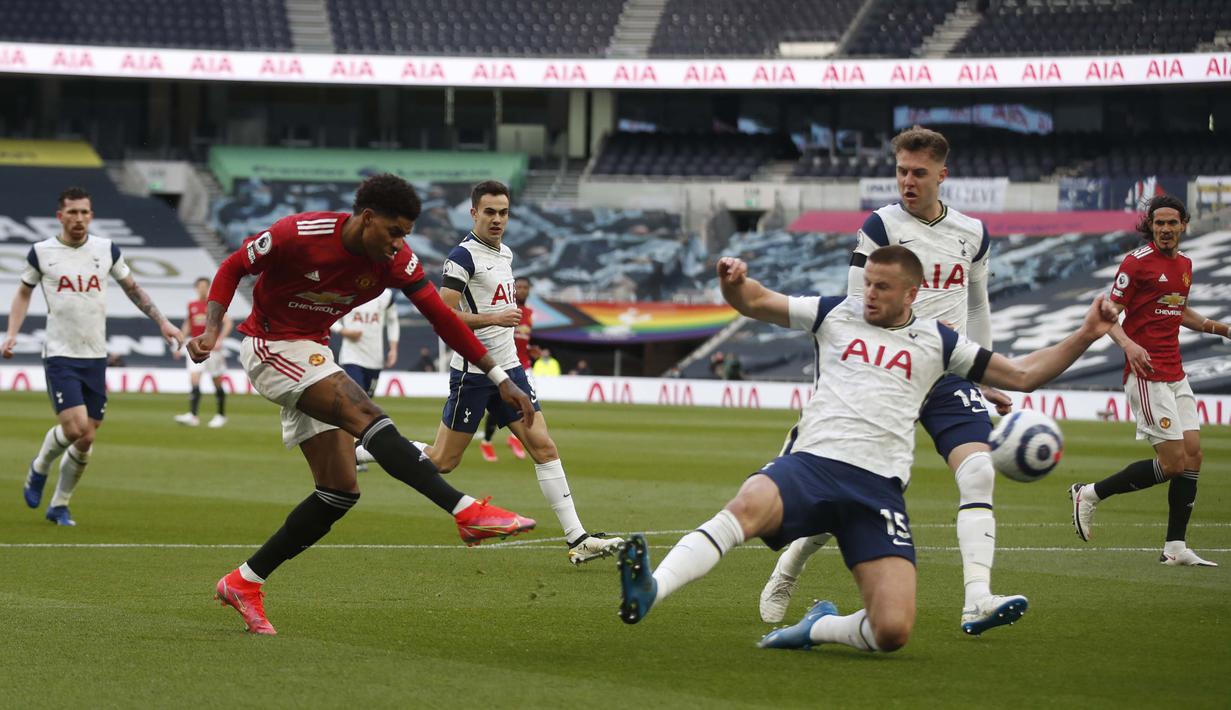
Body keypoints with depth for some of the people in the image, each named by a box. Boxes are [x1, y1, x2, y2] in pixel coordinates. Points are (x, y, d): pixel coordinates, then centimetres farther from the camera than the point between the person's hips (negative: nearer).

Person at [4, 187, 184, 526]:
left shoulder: (106, 249, 4)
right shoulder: (41, 252, -1)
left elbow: (132, 288, 18)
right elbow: (24, 292, 14)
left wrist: (162, 322, 12)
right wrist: (12, 333, 1)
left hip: (95, 357, 3)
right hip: (60, 355, -3)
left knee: (87, 440, 2)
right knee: (74, 427, -19)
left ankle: (59, 505, 20)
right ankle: (39, 468, 12)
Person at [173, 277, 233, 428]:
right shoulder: (191, 305, 10)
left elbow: (227, 322, -8)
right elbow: (187, 325, 20)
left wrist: (219, 340, -19)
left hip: (212, 346, -3)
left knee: (217, 382, 5)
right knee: (194, 381, -10)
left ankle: (221, 415, 18)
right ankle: (192, 416, -18)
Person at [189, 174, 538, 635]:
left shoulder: (396, 260, -8)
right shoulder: (299, 234, -22)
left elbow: (441, 317, -6)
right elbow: (233, 268, -9)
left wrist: (500, 379, -10)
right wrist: (211, 330, -23)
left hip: (312, 354, 8)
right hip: (271, 347, -8)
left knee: (341, 490, -1)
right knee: (367, 417, -28)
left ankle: (244, 582, 7)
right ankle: (468, 513, -41)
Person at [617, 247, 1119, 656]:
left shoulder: (936, 342, 17)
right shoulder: (837, 315, 17)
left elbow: (1022, 375, 23)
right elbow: (752, 302, 20)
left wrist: (1085, 335, 13)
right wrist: (734, 281, -4)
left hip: (879, 487, 1)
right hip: (810, 464, -1)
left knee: (893, 631, -17)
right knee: (748, 505, -38)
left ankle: (818, 628, 15)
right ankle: (648, 593, -52)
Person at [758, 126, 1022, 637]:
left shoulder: (972, 234, 9)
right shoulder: (882, 226, -5)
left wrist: (986, 378, 24)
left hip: (948, 374, 3)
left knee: (978, 473, -19)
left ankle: (977, 601, -29)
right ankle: (787, 573, 28)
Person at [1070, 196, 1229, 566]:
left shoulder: (1184, 263, 14)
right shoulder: (1137, 261, -9)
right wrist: (1128, 345, -28)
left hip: (1176, 375, 8)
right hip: (1147, 375, -8)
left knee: (1193, 455, 0)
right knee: (1174, 462, -12)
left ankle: (1176, 547, 4)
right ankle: (1090, 494, 3)